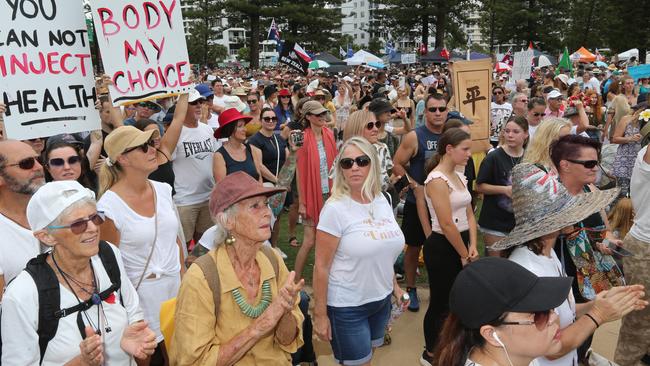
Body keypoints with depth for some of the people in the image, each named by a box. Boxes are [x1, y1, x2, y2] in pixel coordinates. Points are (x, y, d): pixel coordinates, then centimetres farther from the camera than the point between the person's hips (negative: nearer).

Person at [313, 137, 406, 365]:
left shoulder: (382, 201, 1)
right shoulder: (335, 209, -18)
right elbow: (321, 267, -16)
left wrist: (394, 286, 15)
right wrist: (320, 314, -14)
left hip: (382, 299, 6)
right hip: (347, 306, -6)